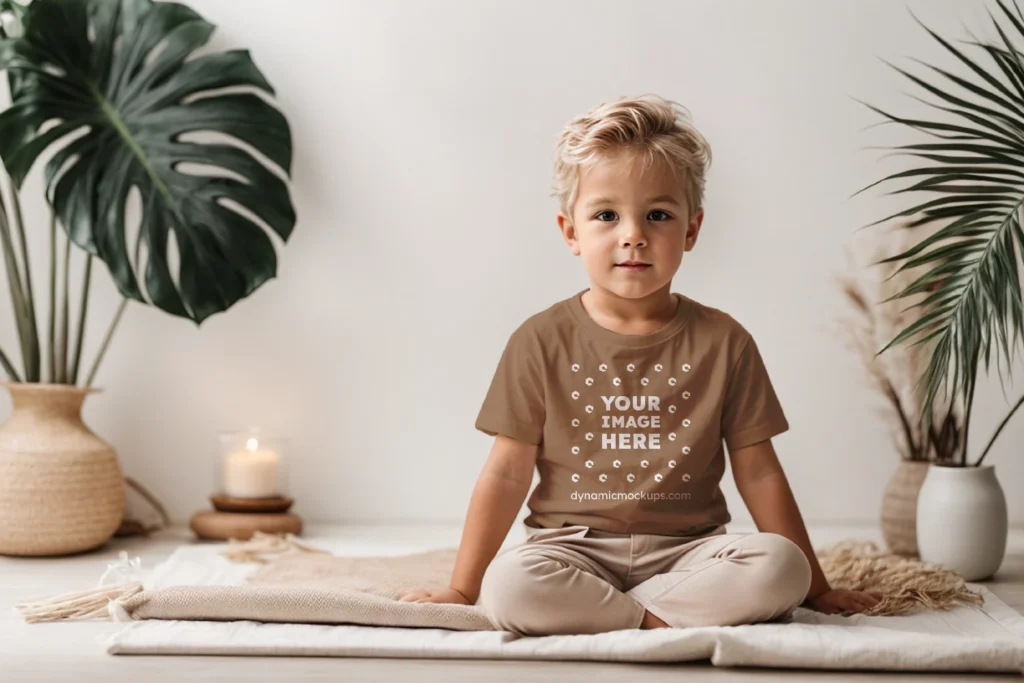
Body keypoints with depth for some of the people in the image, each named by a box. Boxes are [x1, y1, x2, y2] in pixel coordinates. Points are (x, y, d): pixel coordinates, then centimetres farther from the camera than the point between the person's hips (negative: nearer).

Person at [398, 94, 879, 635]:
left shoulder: (722, 342, 2)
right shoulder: (543, 341, 0)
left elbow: (758, 473, 7)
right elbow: (507, 473, 1)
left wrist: (813, 585, 7)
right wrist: (462, 589, -1)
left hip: (685, 548, 2)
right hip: (573, 545, -2)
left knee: (779, 568, -27)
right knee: (508, 586, -33)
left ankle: (587, 611, -18)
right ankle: (659, 620, -16)